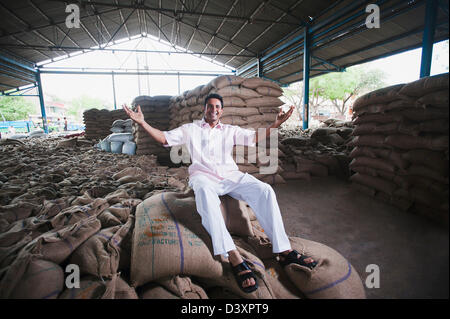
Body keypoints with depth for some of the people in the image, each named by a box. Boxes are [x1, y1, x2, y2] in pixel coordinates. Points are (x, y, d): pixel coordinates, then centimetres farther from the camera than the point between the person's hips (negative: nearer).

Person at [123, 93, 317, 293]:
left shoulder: (230, 130, 24)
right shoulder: (190, 129, 20)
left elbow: (255, 138, 14)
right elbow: (164, 138, 13)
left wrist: (276, 124, 0)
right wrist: (142, 122, 1)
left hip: (230, 175, 3)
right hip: (203, 176, -2)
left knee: (264, 190, -24)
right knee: (204, 192, -41)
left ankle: (284, 250, -23)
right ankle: (233, 257, -47)